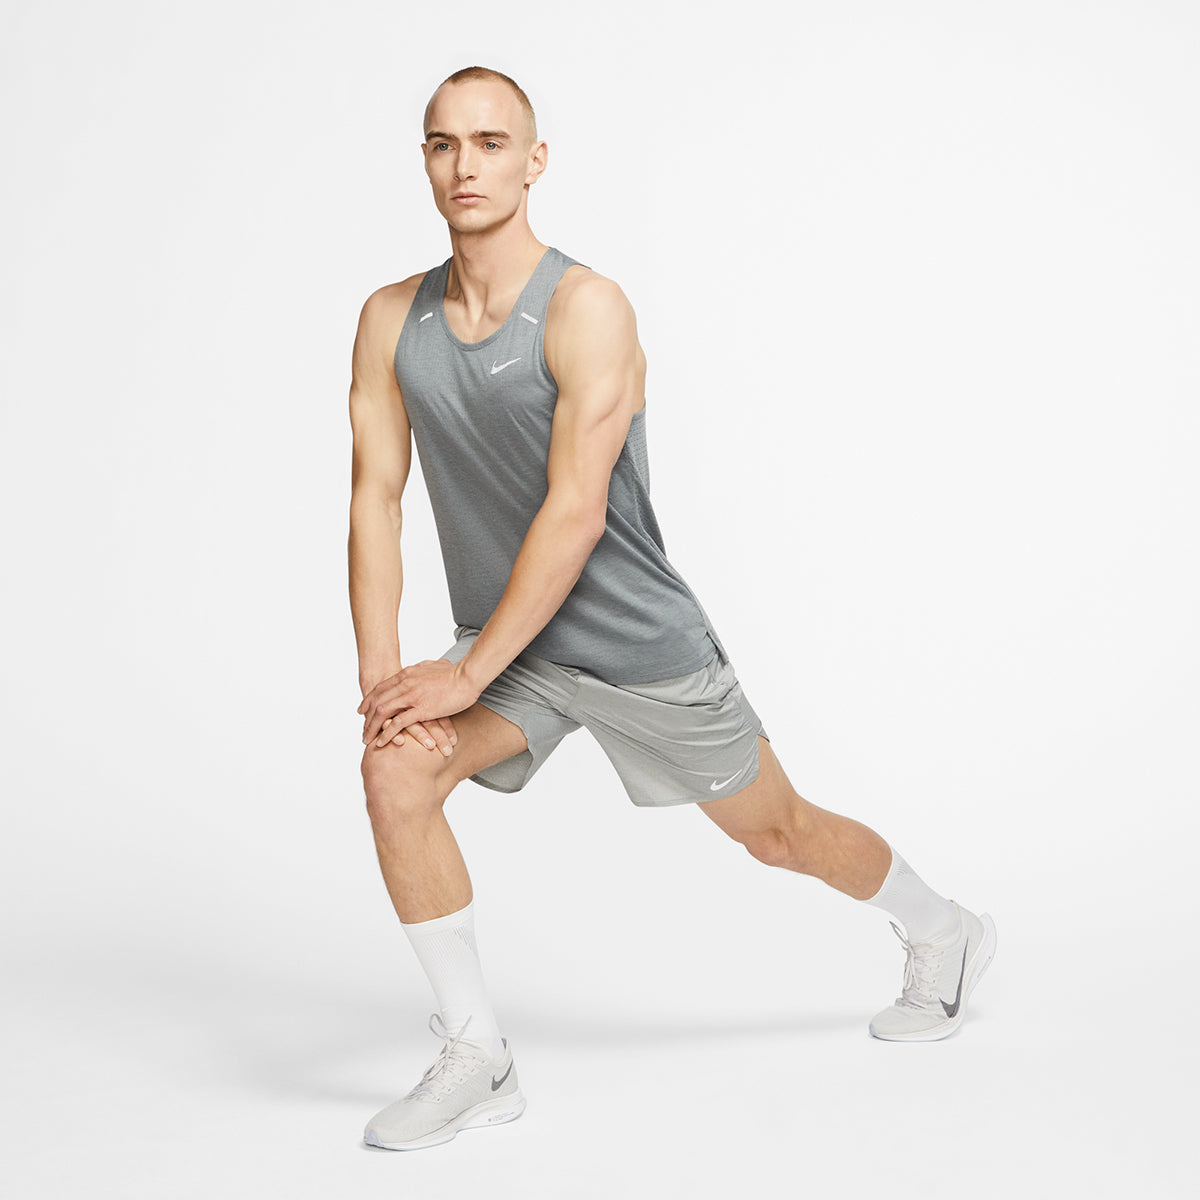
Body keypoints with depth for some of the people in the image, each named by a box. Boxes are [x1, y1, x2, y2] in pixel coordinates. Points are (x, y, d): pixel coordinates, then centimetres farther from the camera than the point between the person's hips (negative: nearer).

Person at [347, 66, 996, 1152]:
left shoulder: (588, 310, -22)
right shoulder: (390, 321, -4)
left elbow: (575, 513, -26)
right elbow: (375, 498, -5)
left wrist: (466, 674, -26)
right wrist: (380, 673, -15)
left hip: (640, 644, -4)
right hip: (509, 647, 4)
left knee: (781, 833, 13)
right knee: (397, 772, -22)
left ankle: (945, 936, 44)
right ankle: (478, 1061, -7)